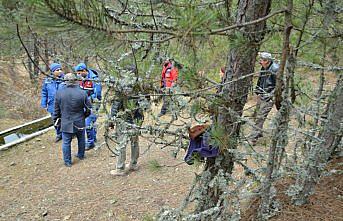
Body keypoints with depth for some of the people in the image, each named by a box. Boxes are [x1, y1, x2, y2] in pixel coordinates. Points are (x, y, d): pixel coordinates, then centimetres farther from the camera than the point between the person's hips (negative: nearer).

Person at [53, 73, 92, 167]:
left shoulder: (59, 93, -8)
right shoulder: (82, 93, -10)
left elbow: (57, 109, 0)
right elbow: (88, 108, -3)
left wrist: (56, 119, 14)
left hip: (66, 123, -1)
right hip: (79, 123, 1)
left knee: (66, 142, 9)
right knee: (81, 140, 22)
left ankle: (67, 161, 15)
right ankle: (81, 155, 39)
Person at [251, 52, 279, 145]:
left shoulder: (275, 70, -19)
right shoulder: (264, 68, 7)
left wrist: (270, 95, -17)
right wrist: (258, 92, 15)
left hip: (269, 96, -9)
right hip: (262, 95, 9)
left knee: (260, 116, -11)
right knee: (256, 114, 15)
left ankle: (254, 138, -7)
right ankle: (259, 132, 33)